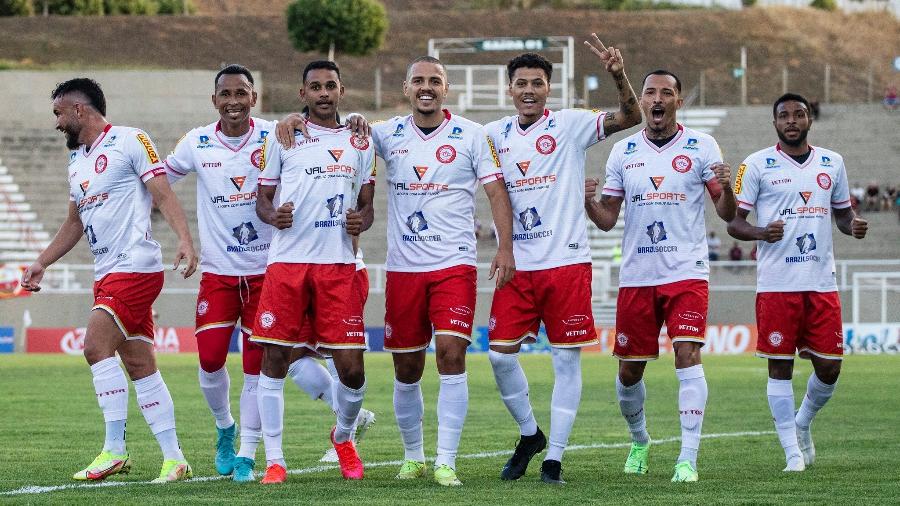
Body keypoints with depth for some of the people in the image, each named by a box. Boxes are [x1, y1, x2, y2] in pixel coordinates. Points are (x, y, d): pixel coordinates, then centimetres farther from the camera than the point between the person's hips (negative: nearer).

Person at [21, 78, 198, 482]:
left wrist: (184, 239, -24)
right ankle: (174, 458, 6)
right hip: (106, 274, 8)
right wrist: (41, 263, 25)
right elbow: (74, 223, 29)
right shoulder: (76, 160, 20)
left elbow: (163, 194, -12)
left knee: (96, 347, -18)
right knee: (139, 365, 5)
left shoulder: (130, 141, -5)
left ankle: (114, 449, -16)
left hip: (135, 266, -8)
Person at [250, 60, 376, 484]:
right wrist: (273, 216, -11)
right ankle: (274, 460, 6)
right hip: (287, 261, -1)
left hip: (339, 265, 1)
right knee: (274, 358, -3)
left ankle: (343, 437, 26)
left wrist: (361, 221, -5)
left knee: (351, 367, -4)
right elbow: (262, 198, 11)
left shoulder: (360, 144, 13)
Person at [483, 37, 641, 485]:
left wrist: (619, 76, -26)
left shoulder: (569, 125, -2)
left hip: (566, 262, -3)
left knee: (566, 359, 0)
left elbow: (630, 117, -11)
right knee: (501, 353, 0)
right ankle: (529, 434, 21)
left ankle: (554, 457, 6)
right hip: (517, 265, 3)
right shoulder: (494, 134, 9)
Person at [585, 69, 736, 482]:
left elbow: (727, 215, -1)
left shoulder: (701, 147, 1)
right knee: (629, 369, 7)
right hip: (636, 275, 3)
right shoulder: (623, 152, 9)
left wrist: (725, 189, -22)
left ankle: (688, 459, -15)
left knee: (687, 356, -17)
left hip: (686, 273, -3)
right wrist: (588, 203, -11)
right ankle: (639, 440, 34)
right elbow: (608, 220, 10)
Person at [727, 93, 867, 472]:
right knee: (780, 366, -2)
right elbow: (734, 223, 0)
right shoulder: (757, 165, 1)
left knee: (829, 366, 2)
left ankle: (802, 423, 30)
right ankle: (792, 452, 6)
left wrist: (854, 225, -2)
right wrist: (762, 233, -20)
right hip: (776, 282, -3)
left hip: (822, 282, 3)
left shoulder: (831, 163, 12)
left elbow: (842, 212, 22)